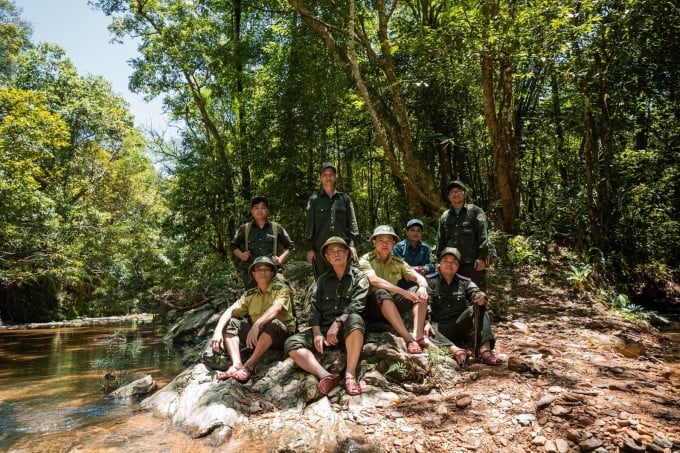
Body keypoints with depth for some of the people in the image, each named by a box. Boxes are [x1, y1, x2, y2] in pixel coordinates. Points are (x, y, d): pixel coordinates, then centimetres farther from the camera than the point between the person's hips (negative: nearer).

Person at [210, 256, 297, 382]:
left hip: (282, 334, -5)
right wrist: (218, 331, -18)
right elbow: (230, 311, 0)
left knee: (272, 323, -36)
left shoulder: (281, 288, -7)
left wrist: (257, 325, -42)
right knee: (230, 323, -7)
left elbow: (276, 308, -26)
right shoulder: (250, 295, 8)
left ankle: (249, 366, -30)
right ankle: (236, 364, -26)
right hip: (258, 335, 5)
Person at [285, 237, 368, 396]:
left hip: (347, 329, -3)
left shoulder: (359, 277, 7)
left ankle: (350, 373, -34)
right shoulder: (323, 280, 18)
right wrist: (317, 333, -8)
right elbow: (315, 308, 8)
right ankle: (326, 376, -38)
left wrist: (338, 323, -22)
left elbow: (356, 305, -9)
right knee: (291, 344, -20)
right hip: (324, 328, 4)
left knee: (355, 319, -38)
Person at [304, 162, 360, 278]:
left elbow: (352, 223, 8)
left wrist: (352, 244, -4)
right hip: (320, 249, -1)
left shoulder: (345, 199, 13)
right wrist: (309, 248, -1)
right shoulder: (314, 199, 10)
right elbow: (309, 225, 6)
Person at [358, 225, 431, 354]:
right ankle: (408, 339, -39)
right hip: (372, 307, -5)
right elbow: (374, 280, -26)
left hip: (393, 305, 6)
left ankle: (418, 334, -29)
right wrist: (404, 292, -34)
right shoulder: (366, 260, -7)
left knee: (420, 292, -12)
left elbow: (419, 277, 1)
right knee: (381, 294, -36)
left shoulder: (398, 262, 9)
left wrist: (422, 287, -25)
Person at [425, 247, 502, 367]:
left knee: (478, 309, -20)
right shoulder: (430, 282, 2)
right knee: (424, 332, -33)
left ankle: (485, 350, -35)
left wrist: (481, 298, -31)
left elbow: (476, 293, -6)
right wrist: (426, 322, -29)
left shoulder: (465, 282, 12)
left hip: (461, 325, 3)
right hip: (440, 327, -3)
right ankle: (456, 350, -53)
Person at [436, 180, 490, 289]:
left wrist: (482, 257, -12)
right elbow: (440, 241, 19)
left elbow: (483, 236, -3)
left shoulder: (475, 211, 6)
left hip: (472, 263, -4)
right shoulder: (444, 216, 19)